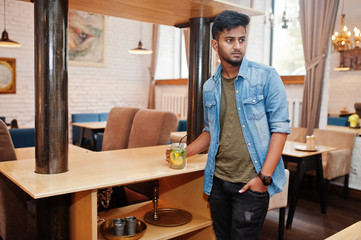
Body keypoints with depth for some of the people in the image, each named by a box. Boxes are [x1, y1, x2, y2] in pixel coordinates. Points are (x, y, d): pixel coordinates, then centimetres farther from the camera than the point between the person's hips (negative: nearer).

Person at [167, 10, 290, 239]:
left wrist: (264, 176, -16)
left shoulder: (266, 77, -8)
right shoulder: (209, 87, 7)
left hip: (251, 183, -4)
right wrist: (184, 152, 2)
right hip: (218, 180, 5)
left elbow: (280, 127, -10)